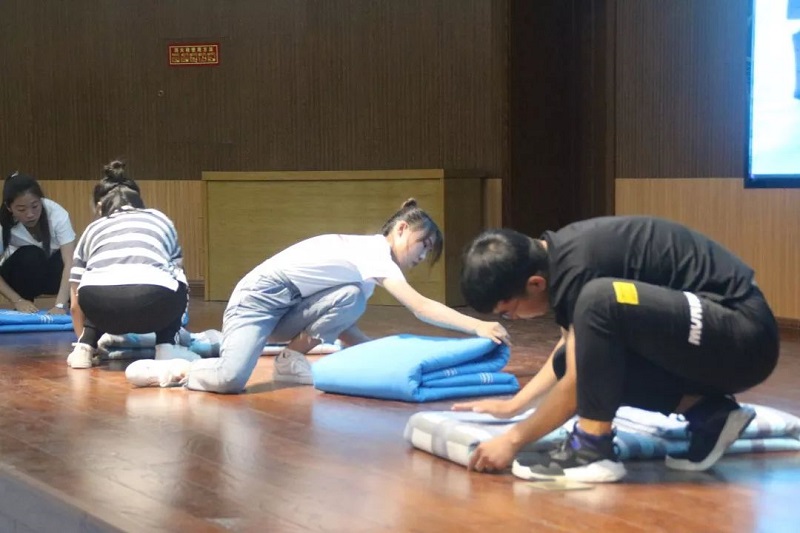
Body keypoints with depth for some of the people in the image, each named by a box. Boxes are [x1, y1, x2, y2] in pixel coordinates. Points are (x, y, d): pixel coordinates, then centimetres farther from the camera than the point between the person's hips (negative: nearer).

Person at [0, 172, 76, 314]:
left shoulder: (57, 214, -32)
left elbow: (70, 262, -37)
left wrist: (60, 305, -48)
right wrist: (17, 301, -32)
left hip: (53, 272, 0)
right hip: (21, 274, 0)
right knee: (30, 255, -34)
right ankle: (23, 310, -13)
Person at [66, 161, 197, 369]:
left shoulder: (93, 229, 33)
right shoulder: (161, 220, 34)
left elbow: (76, 304, 39)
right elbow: (177, 268, 51)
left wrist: (83, 340, 58)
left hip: (99, 302, 1)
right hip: (154, 299, -1)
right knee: (177, 286, 35)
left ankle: (85, 347, 19)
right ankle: (166, 347, 17)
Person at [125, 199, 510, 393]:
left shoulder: (369, 257, 17)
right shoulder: (375, 251, -13)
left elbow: (339, 327, 15)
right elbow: (420, 307, -24)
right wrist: (478, 326, -28)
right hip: (259, 296, -9)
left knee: (350, 300, -13)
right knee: (230, 379, -31)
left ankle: (291, 360, 0)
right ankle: (170, 371, -3)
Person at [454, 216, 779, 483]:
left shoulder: (577, 265, -20)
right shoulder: (560, 254, 7)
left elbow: (578, 384, -16)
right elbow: (575, 349, 24)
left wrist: (513, 439, -6)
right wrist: (514, 404, 22)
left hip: (744, 334, -10)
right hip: (711, 340, 10)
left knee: (601, 301, -28)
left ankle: (591, 451, -17)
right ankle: (707, 415, 7)